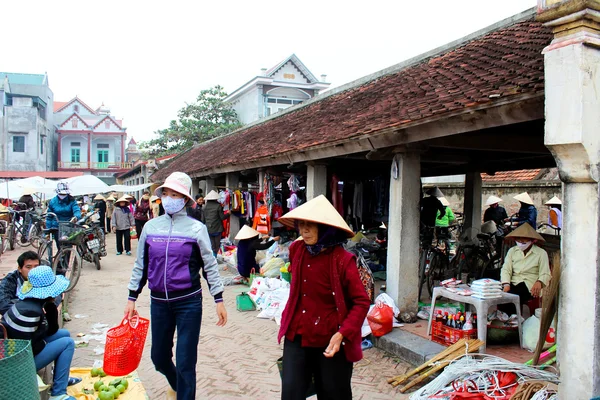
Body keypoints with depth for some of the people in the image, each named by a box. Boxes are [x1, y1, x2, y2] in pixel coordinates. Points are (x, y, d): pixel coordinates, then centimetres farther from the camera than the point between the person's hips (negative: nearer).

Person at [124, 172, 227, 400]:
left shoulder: (196, 228, -5)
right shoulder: (151, 226, 4)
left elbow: (209, 265, -2)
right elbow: (140, 265, 11)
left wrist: (219, 300, -5)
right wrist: (132, 298, 10)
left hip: (189, 302, -4)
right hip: (159, 302, 4)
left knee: (185, 362, 0)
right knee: (159, 357, 16)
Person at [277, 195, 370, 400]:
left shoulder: (342, 260, -17)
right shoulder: (296, 250, -1)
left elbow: (361, 302, -14)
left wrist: (342, 334, -25)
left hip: (330, 340, -4)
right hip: (297, 335, 4)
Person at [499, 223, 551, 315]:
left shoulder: (541, 253, 8)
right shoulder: (512, 251, 18)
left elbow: (545, 274, 1)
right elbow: (506, 269, 8)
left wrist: (539, 282, -23)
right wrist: (506, 284, -11)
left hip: (529, 286, -4)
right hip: (512, 283, 4)